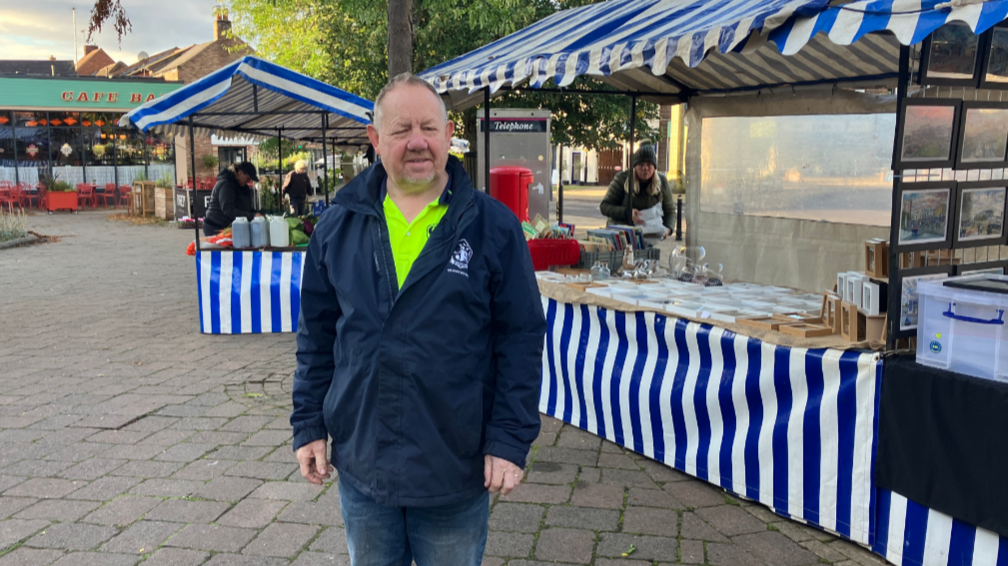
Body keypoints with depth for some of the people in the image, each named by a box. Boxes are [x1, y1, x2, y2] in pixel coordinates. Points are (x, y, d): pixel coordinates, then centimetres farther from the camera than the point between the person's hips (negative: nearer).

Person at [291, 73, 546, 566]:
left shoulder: (492, 226, -6)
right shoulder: (339, 225, 2)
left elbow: (521, 338, -6)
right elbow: (317, 334, 8)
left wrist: (510, 440, -10)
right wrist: (309, 425, 4)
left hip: (457, 469, -2)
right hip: (361, 465, 3)